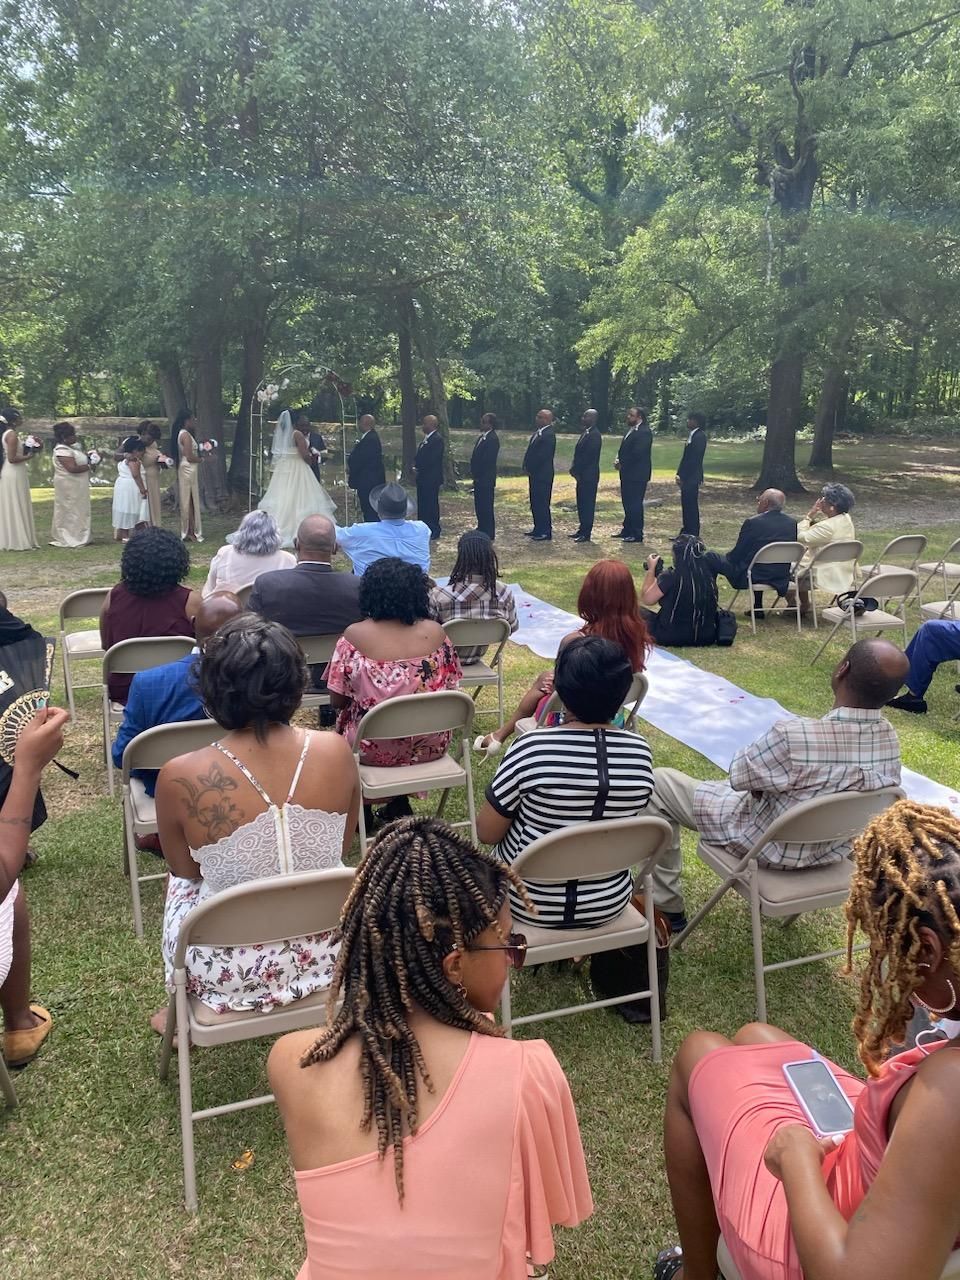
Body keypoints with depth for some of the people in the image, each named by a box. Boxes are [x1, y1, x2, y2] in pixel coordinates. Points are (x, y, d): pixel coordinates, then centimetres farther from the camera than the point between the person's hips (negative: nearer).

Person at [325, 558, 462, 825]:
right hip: (430, 745, 2)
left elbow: (338, 701, -7)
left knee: (347, 715, 30)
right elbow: (451, 689, 3)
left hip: (374, 749, -2)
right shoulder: (435, 631, -5)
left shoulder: (354, 635, -12)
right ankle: (399, 803, 40)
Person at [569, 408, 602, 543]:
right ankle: (582, 530, 22)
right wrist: (574, 469, 5)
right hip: (582, 475, 10)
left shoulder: (594, 435, -16)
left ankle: (586, 534, 1)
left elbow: (589, 456, -20)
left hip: (589, 476, -10)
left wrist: (577, 472, -15)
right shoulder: (585, 432, 14)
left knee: (587, 504, -4)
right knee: (581, 503, 14)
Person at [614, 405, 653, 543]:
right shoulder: (630, 430, 14)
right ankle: (627, 530, 26)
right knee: (627, 502, 16)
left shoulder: (644, 432, -16)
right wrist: (619, 460, -2)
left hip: (637, 474, -9)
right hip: (627, 473, 9)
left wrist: (622, 463, -14)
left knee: (635, 504, -5)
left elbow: (637, 453, -22)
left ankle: (637, 534, 1)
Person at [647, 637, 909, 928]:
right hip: (833, 851, 6)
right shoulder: (890, 737, -17)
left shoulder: (792, 737, -38)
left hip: (769, 848, -6)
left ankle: (666, 908, 20)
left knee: (661, 782, 9)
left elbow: (739, 775, -20)